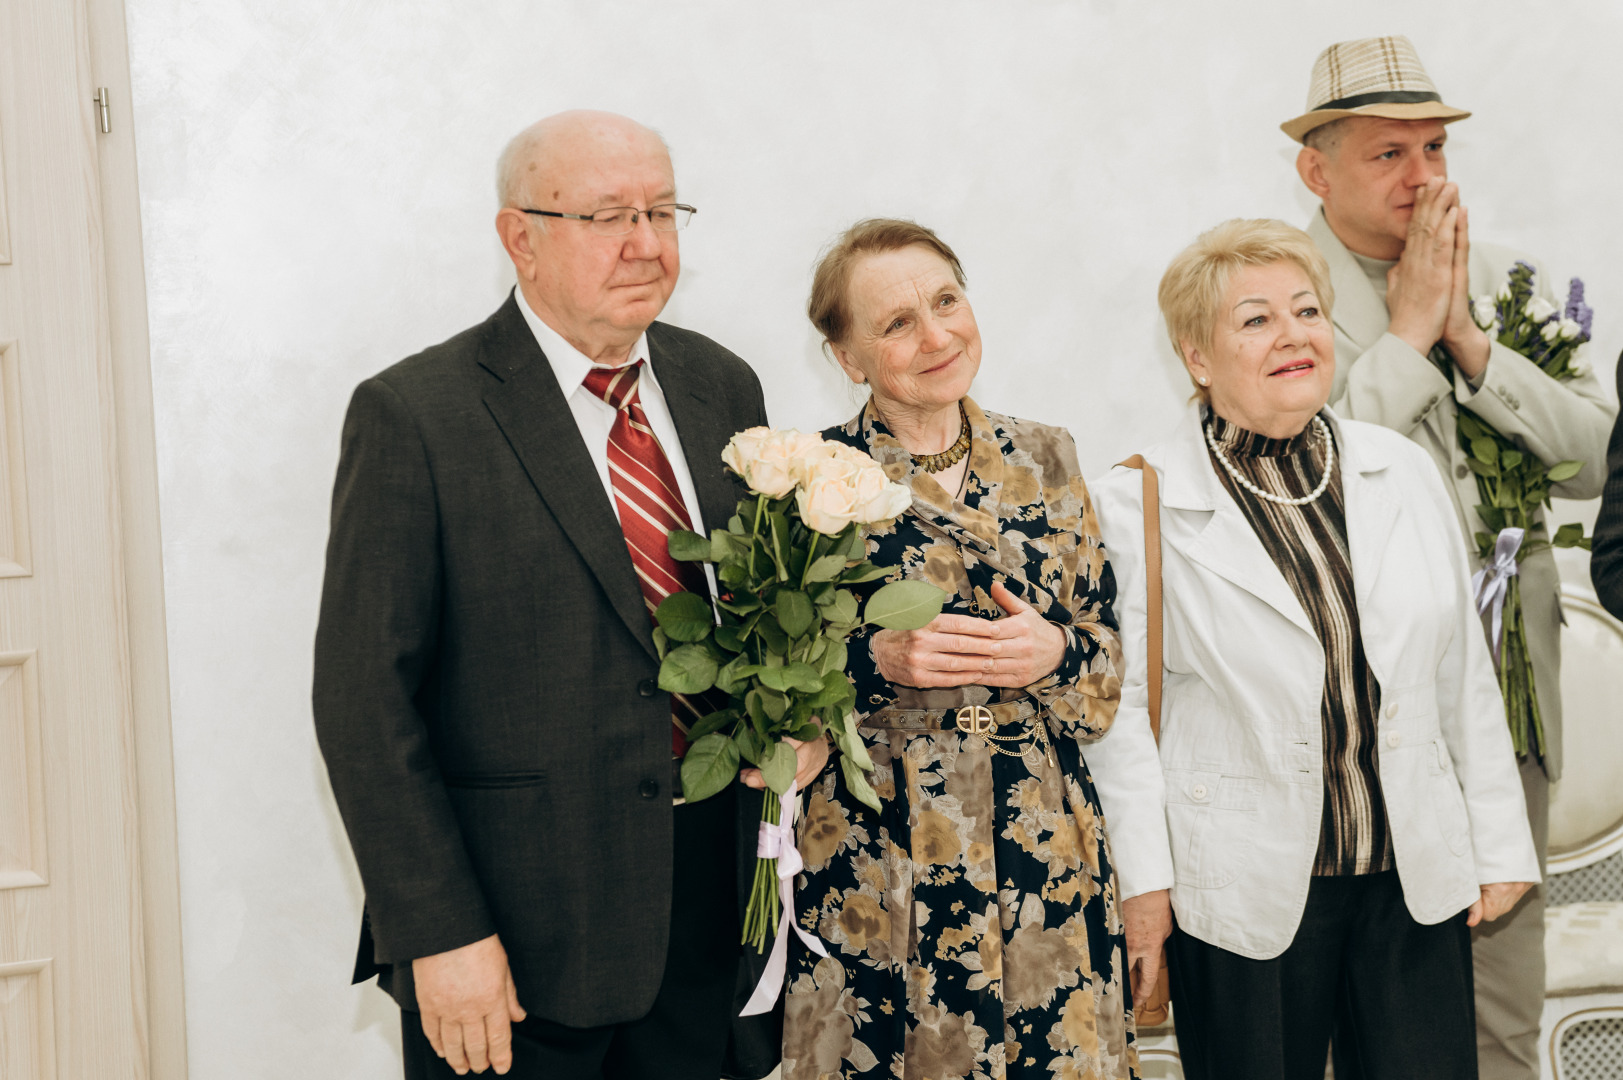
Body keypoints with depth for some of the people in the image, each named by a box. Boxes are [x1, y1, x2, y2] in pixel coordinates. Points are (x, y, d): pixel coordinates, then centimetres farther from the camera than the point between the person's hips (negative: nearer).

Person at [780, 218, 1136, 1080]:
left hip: (1045, 850, 3)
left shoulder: (1044, 460, 7)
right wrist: (876, 661, -18)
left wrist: (1055, 653, -11)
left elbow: (1108, 660, 10)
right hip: (875, 866, -3)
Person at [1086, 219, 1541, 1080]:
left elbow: (1463, 669, 10)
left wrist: (1500, 843, 11)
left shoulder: (1401, 469, 6)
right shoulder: (1139, 503, -8)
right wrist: (1146, 882, -10)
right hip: (1246, 892, -4)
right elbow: (1118, 703, -7)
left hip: (1420, 879, 4)